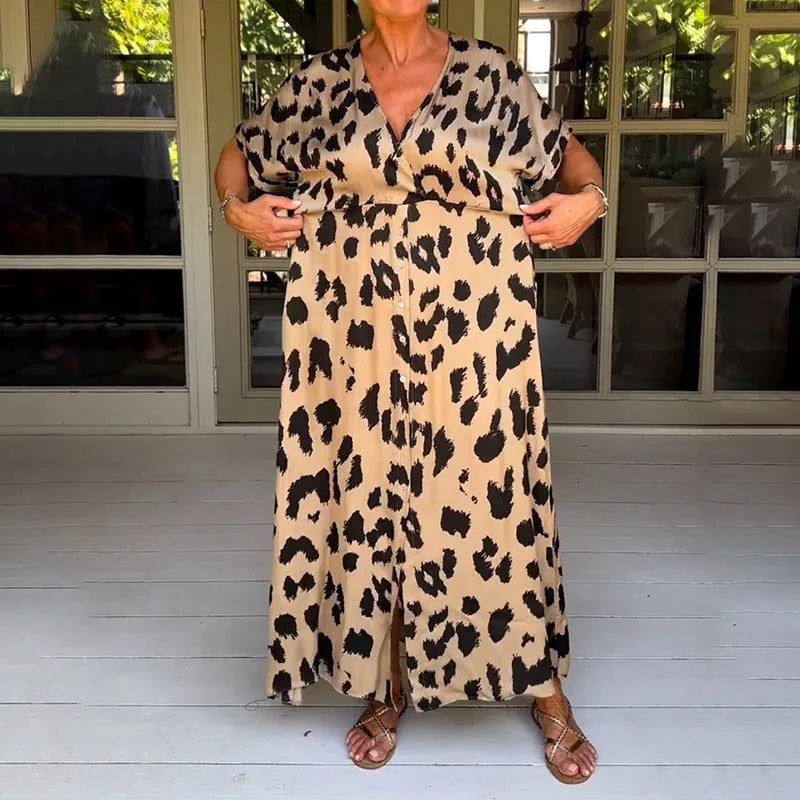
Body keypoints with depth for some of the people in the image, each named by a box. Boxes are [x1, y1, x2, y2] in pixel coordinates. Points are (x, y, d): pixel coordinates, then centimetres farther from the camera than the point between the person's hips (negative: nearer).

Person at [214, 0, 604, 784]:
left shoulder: (491, 72, 4)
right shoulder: (319, 79, 7)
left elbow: (569, 152, 14)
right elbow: (240, 151, 20)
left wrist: (587, 200, -5)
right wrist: (237, 210, 1)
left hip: (472, 329, -1)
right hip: (359, 328, 2)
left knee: (493, 489, 4)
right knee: (366, 493, 8)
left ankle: (545, 691, 23)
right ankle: (384, 686, 28)